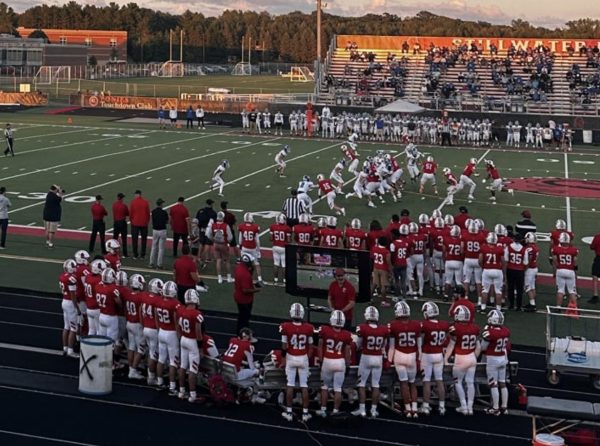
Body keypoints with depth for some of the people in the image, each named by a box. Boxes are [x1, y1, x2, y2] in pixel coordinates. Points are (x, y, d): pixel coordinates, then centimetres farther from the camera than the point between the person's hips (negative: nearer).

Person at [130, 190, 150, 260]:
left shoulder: (133, 202, -8)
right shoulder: (145, 202, -3)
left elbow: (130, 212, -3)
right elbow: (148, 213, 1)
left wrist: (131, 220, 12)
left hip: (135, 223, -1)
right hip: (144, 223, 1)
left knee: (134, 239, 8)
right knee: (144, 239, 10)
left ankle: (135, 255, 9)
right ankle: (142, 255, 10)